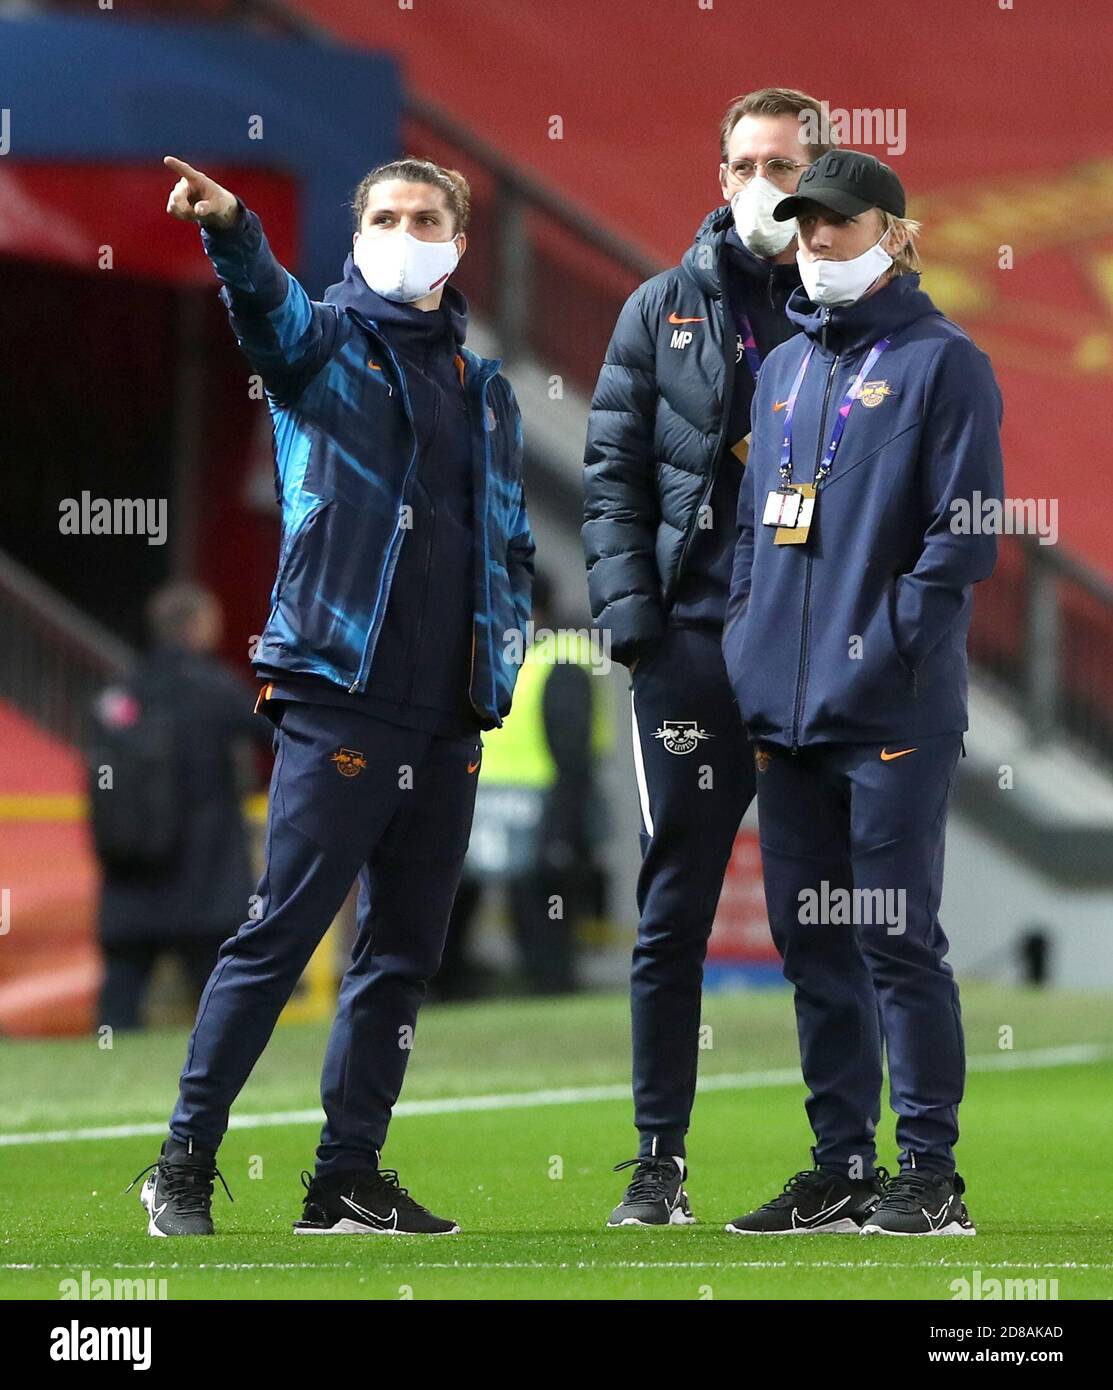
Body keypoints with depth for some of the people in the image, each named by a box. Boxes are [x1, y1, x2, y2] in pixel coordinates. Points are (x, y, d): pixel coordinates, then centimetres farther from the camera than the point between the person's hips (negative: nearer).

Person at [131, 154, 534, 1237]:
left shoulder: (485, 387, 19)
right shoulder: (327, 344, 2)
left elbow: (510, 539, 25)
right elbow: (270, 308, -21)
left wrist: (500, 651, 8)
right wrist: (229, 230, -42)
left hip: (449, 718, 6)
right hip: (338, 692, -6)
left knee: (405, 952, 7)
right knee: (279, 933, -9)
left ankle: (348, 1178, 13)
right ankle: (184, 1165, -4)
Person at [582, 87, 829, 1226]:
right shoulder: (665, 309, 10)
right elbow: (613, 469, 8)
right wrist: (630, 609, -4)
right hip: (694, 648, 1)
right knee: (673, 909, 0)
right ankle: (659, 1160, 4)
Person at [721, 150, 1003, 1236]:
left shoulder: (941, 362, -2)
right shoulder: (784, 368, 19)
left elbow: (963, 533, -9)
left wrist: (887, 648, -16)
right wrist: (745, 637, 10)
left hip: (890, 713, -7)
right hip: (784, 713, 7)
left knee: (898, 941, -7)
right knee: (813, 945, 9)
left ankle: (930, 1175, -3)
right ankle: (839, 1166, 15)